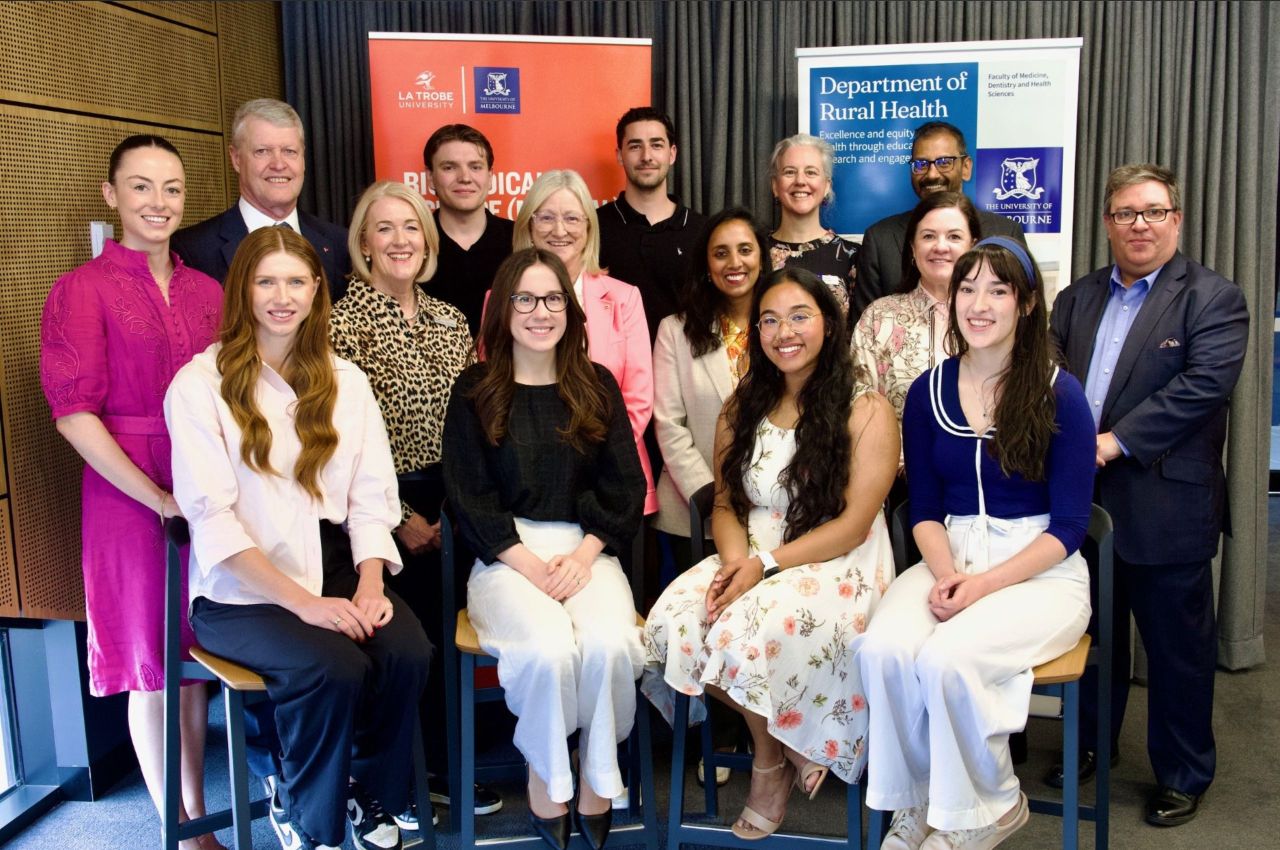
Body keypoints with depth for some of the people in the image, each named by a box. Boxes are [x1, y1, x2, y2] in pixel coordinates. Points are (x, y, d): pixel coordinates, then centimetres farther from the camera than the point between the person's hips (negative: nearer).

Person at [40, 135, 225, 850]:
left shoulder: (207, 291, 8)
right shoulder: (83, 289, -6)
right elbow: (74, 413, -12)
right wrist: (161, 499, -14)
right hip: (129, 495, -4)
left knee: (196, 656, 13)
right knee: (152, 664, 7)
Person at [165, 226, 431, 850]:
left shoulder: (345, 381, 12)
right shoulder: (200, 384, -2)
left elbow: (371, 497, 6)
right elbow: (211, 517, -11)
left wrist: (369, 584, -12)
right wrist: (301, 601, -19)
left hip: (336, 569, 4)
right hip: (241, 589, -4)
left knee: (407, 653, -25)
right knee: (334, 669, -29)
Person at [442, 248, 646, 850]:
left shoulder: (596, 387, 11)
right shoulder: (475, 392, 6)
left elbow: (625, 485, 6)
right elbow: (469, 496, 0)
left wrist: (584, 554, -10)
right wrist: (530, 565, -12)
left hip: (587, 549, 2)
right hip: (505, 553, -1)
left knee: (609, 643, -29)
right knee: (548, 648, -31)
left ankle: (597, 775, -4)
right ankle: (545, 774, -3)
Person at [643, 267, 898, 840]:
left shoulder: (866, 412, -4)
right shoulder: (742, 407, 13)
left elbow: (854, 525, -10)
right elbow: (725, 503, 11)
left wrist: (766, 565, -19)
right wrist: (735, 559, -12)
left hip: (837, 567, -5)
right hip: (749, 560, 5)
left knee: (743, 633, -33)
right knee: (673, 620, -26)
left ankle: (769, 759, -1)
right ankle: (782, 742, -4)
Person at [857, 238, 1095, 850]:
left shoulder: (1059, 393, -4)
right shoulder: (928, 391, 6)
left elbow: (1069, 523, -6)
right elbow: (924, 509, 8)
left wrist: (985, 584, -17)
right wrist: (945, 573, -12)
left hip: (1040, 570, -3)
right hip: (950, 557, 3)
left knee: (947, 658, -30)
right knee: (883, 649, -27)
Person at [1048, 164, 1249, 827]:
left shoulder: (1213, 298, -4)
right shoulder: (1076, 298, 13)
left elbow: (1205, 382, -16)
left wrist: (1116, 440, -21)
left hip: (1165, 508, -4)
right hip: (1083, 501, 5)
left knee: (1177, 646, 8)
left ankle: (1183, 775, 25)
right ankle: (1090, 744, 36)